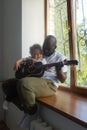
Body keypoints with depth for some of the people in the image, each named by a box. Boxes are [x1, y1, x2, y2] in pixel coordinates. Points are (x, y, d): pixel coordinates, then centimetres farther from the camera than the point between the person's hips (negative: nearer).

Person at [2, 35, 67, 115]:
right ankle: (22, 106, 12)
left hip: (49, 84, -7)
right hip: (35, 79, 8)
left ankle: (31, 111, -10)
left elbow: (63, 80, -3)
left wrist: (59, 69, -23)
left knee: (24, 83, -36)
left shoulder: (60, 58, 0)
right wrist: (19, 61, 2)